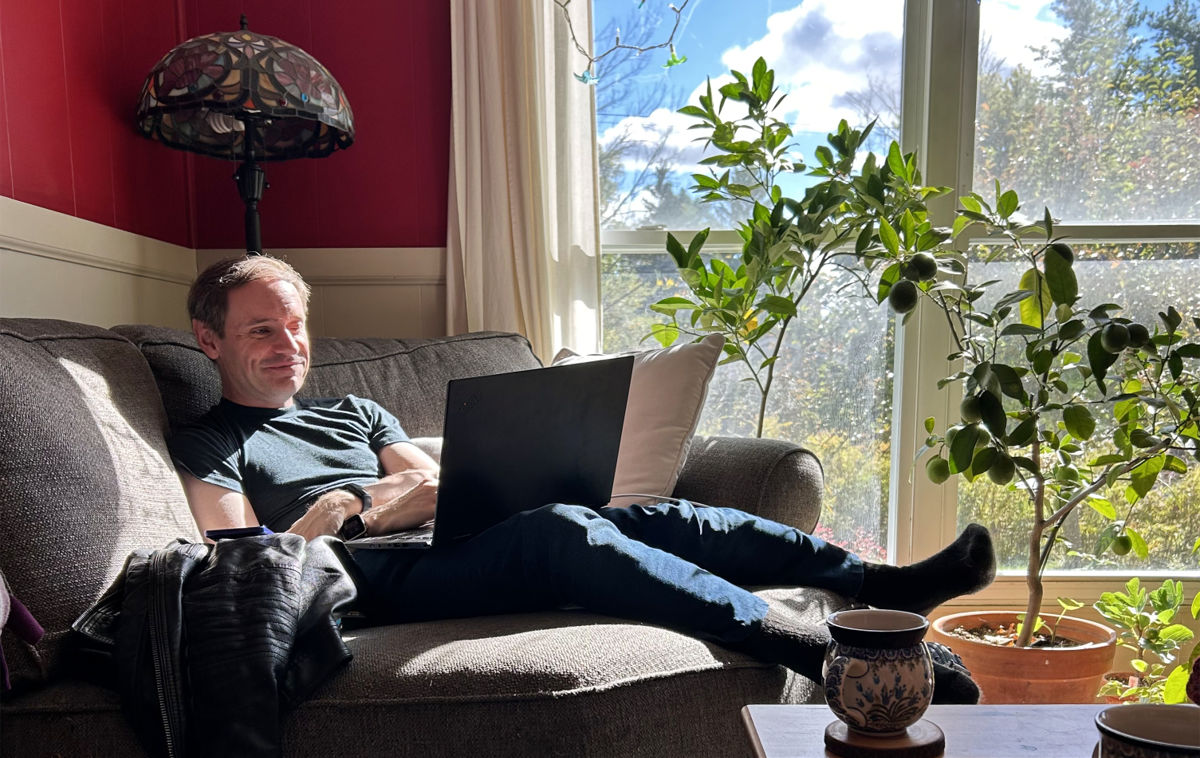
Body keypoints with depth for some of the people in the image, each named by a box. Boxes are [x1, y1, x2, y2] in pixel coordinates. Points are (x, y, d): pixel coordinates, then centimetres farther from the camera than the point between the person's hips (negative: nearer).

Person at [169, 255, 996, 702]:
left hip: (463, 544, 7)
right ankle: (834, 653, -40)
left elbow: (438, 488, 16)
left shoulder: (354, 411, 28)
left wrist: (360, 504, -3)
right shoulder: (207, 445, 12)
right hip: (384, 582, -6)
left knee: (649, 519, -14)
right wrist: (329, 518, -6)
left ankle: (884, 583, -15)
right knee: (564, 531, -33)